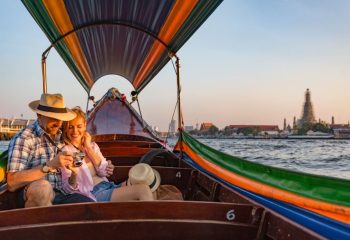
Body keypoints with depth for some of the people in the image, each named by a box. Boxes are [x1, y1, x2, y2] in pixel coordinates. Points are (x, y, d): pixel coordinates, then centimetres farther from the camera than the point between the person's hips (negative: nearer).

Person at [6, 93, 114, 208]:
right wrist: (49, 165, -23)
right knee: (43, 186, -37)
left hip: (62, 195, 4)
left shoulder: (61, 137, 13)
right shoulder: (24, 138, -6)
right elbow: (12, 183, -16)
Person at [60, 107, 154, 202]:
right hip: (93, 193, -6)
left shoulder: (92, 145, 14)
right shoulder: (65, 151, -2)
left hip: (107, 186, 6)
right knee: (143, 190, -21)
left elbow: (104, 172, 0)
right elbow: (69, 188, -7)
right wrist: (74, 173, -29)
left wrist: (88, 147, -2)